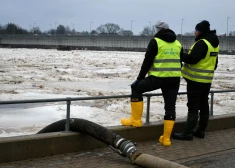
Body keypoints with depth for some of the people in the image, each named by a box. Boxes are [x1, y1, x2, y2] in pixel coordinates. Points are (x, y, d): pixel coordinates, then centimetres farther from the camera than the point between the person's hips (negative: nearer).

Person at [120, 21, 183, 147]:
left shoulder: (155, 42, -3)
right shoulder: (177, 44, 14)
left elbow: (147, 61, -7)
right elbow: (180, 62, 17)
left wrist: (140, 78, -1)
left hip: (158, 77, -5)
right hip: (174, 79, 5)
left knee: (136, 88, 13)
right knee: (170, 107, 8)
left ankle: (135, 120, 12)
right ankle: (166, 138, 8)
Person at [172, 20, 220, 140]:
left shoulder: (202, 43, -18)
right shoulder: (214, 44, 13)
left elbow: (192, 59, -24)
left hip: (196, 79, -9)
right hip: (207, 79, 9)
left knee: (193, 107, -7)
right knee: (203, 105, 12)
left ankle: (188, 133, -5)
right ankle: (201, 131, 19)